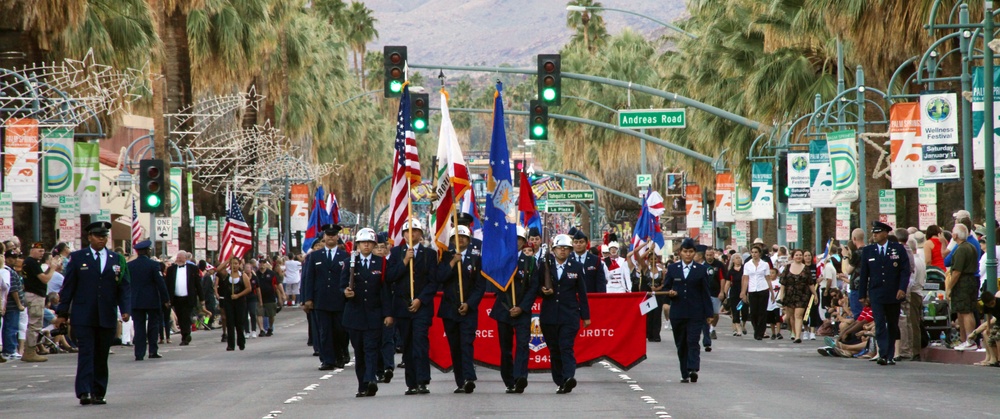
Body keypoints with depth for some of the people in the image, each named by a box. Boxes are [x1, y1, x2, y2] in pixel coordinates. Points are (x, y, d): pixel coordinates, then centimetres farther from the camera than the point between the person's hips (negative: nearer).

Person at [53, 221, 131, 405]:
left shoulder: (118, 260, 10)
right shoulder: (77, 258, 5)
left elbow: (124, 287, 8)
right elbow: (68, 287, 5)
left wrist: (126, 309, -7)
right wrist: (62, 313, 0)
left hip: (107, 318, 2)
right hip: (83, 317, -2)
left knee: (101, 356, 6)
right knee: (86, 353, -11)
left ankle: (98, 393, 11)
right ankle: (84, 392, -16)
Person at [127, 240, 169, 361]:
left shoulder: (129, 266, 1)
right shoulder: (153, 265, -9)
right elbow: (160, 283, -10)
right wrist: (166, 299, -3)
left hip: (136, 301, 2)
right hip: (152, 301, -2)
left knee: (139, 327, 4)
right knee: (153, 324, 11)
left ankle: (139, 354, -2)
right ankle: (153, 350, 8)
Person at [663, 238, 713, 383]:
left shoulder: (701, 270, 6)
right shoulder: (672, 269, 10)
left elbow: (706, 293, 6)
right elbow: (665, 288, 13)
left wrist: (709, 313, 1)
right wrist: (670, 293, -12)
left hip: (695, 313, -2)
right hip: (677, 313, 2)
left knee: (693, 341, -14)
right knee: (681, 344, 4)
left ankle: (693, 370, -24)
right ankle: (684, 374, 10)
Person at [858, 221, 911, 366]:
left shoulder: (898, 249, 4)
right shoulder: (867, 251, 8)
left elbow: (905, 270, 0)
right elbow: (863, 274, 10)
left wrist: (902, 289, -13)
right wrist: (863, 294, 7)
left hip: (893, 294, 0)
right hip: (876, 294, 0)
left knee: (893, 326, 7)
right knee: (880, 325, -12)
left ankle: (890, 356, 14)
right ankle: (883, 355, -19)